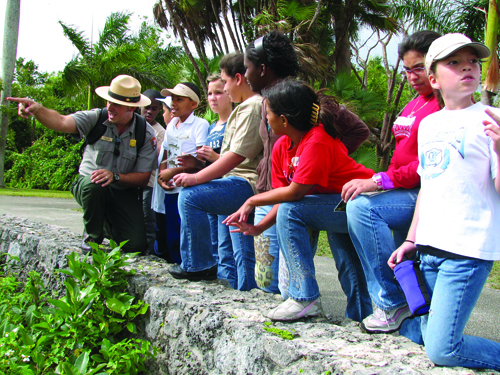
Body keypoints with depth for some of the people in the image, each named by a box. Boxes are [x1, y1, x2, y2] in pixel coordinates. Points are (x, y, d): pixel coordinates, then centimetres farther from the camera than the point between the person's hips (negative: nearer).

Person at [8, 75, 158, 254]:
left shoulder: (146, 134, -8)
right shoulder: (96, 118, -11)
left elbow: (143, 177, -10)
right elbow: (62, 122, -29)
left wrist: (115, 176, -27)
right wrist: (37, 109, -49)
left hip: (124, 193, 1)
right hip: (88, 186, -1)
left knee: (136, 244, -15)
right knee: (93, 183, -39)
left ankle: (107, 226, 24)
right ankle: (92, 236, -8)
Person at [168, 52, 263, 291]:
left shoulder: (251, 107, -14)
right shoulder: (254, 105, 21)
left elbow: (237, 155, -22)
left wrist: (196, 178, -18)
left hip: (248, 184, -11)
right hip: (248, 188, 11)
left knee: (190, 196, -16)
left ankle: (199, 265, -7)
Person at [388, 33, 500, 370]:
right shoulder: (428, 124, 14)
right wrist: (411, 240, 22)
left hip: (468, 249, -6)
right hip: (430, 248, 7)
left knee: (442, 350, -10)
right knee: (425, 337, 11)